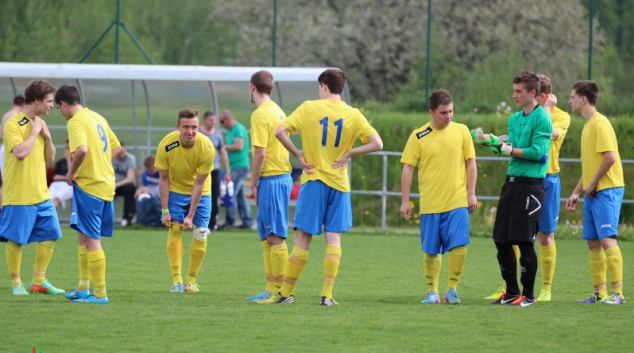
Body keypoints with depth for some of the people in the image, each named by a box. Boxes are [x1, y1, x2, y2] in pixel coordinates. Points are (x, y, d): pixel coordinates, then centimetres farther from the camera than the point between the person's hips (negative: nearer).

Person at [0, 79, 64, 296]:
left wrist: (48, 137, 0)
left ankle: (39, 281, 17)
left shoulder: (40, 124, 13)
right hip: (19, 196, -8)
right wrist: (35, 131, -16)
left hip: (41, 195, 8)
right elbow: (20, 152, -26)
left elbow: (50, 159, 16)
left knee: (50, 236, 7)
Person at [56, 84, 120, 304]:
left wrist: (72, 172, -15)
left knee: (91, 239, -5)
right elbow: (116, 147, 21)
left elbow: (82, 149, -30)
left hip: (88, 186, -9)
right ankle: (83, 289, 23)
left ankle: (100, 293, -4)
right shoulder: (98, 118, 14)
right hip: (107, 184, 9)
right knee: (84, 236, 18)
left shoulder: (76, 122, -13)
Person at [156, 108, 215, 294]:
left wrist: (191, 215, -21)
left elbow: (199, 183, -22)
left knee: (200, 233, -5)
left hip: (200, 192, 0)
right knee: (175, 228, -12)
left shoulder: (207, 148, -27)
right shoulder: (166, 145, -26)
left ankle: (192, 279, 6)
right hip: (175, 190, 0)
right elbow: (163, 179, -14)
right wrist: (165, 210, -15)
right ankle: (176, 279, -12)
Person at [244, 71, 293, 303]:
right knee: (267, 237, 14)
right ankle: (271, 288, 16)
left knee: (275, 237, -8)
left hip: (270, 179, -9)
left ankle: (280, 290, -7)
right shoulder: (278, 111, 15)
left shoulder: (261, 114, -13)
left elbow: (260, 154, -18)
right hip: (283, 176, 9)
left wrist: (254, 184, -9)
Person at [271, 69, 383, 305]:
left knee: (302, 237, 2)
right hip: (339, 183, 1)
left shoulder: (309, 108, -3)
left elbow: (280, 132, -11)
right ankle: (327, 295, 0)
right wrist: (348, 153, 1)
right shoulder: (353, 115, 1)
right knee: (334, 238, 4)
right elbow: (377, 143, -5)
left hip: (314, 180, -1)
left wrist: (298, 156, -3)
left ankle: (286, 292, 6)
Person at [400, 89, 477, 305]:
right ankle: (432, 292, 17)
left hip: (457, 201, 0)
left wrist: (471, 194, 2)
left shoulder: (461, 131, 3)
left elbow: (471, 163, 8)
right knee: (431, 250, 5)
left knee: (459, 245, -11)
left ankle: (452, 290, 1)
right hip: (429, 204, 0)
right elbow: (408, 168, 1)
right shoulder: (419, 136, -1)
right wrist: (405, 201, -2)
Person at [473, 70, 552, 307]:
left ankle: (528, 295, 1)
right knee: (501, 240, 8)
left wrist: (506, 149, -13)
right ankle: (512, 291, 19)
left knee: (524, 241, -7)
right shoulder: (514, 118, 16)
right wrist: (492, 141, -4)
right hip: (511, 181, 8)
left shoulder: (542, 118, -9)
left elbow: (538, 152, -17)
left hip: (530, 185, -8)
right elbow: (511, 147, 12)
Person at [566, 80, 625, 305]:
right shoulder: (588, 125, 18)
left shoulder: (600, 123, -12)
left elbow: (610, 157, -21)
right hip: (593, 192, 10)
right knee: (592, 242, 8)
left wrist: (593, 183, -14)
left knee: (607, 238, -15)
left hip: (607, 189, -10)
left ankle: (617, 293, -17)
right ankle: (600, 293, 12)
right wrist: (577, 192, 22)